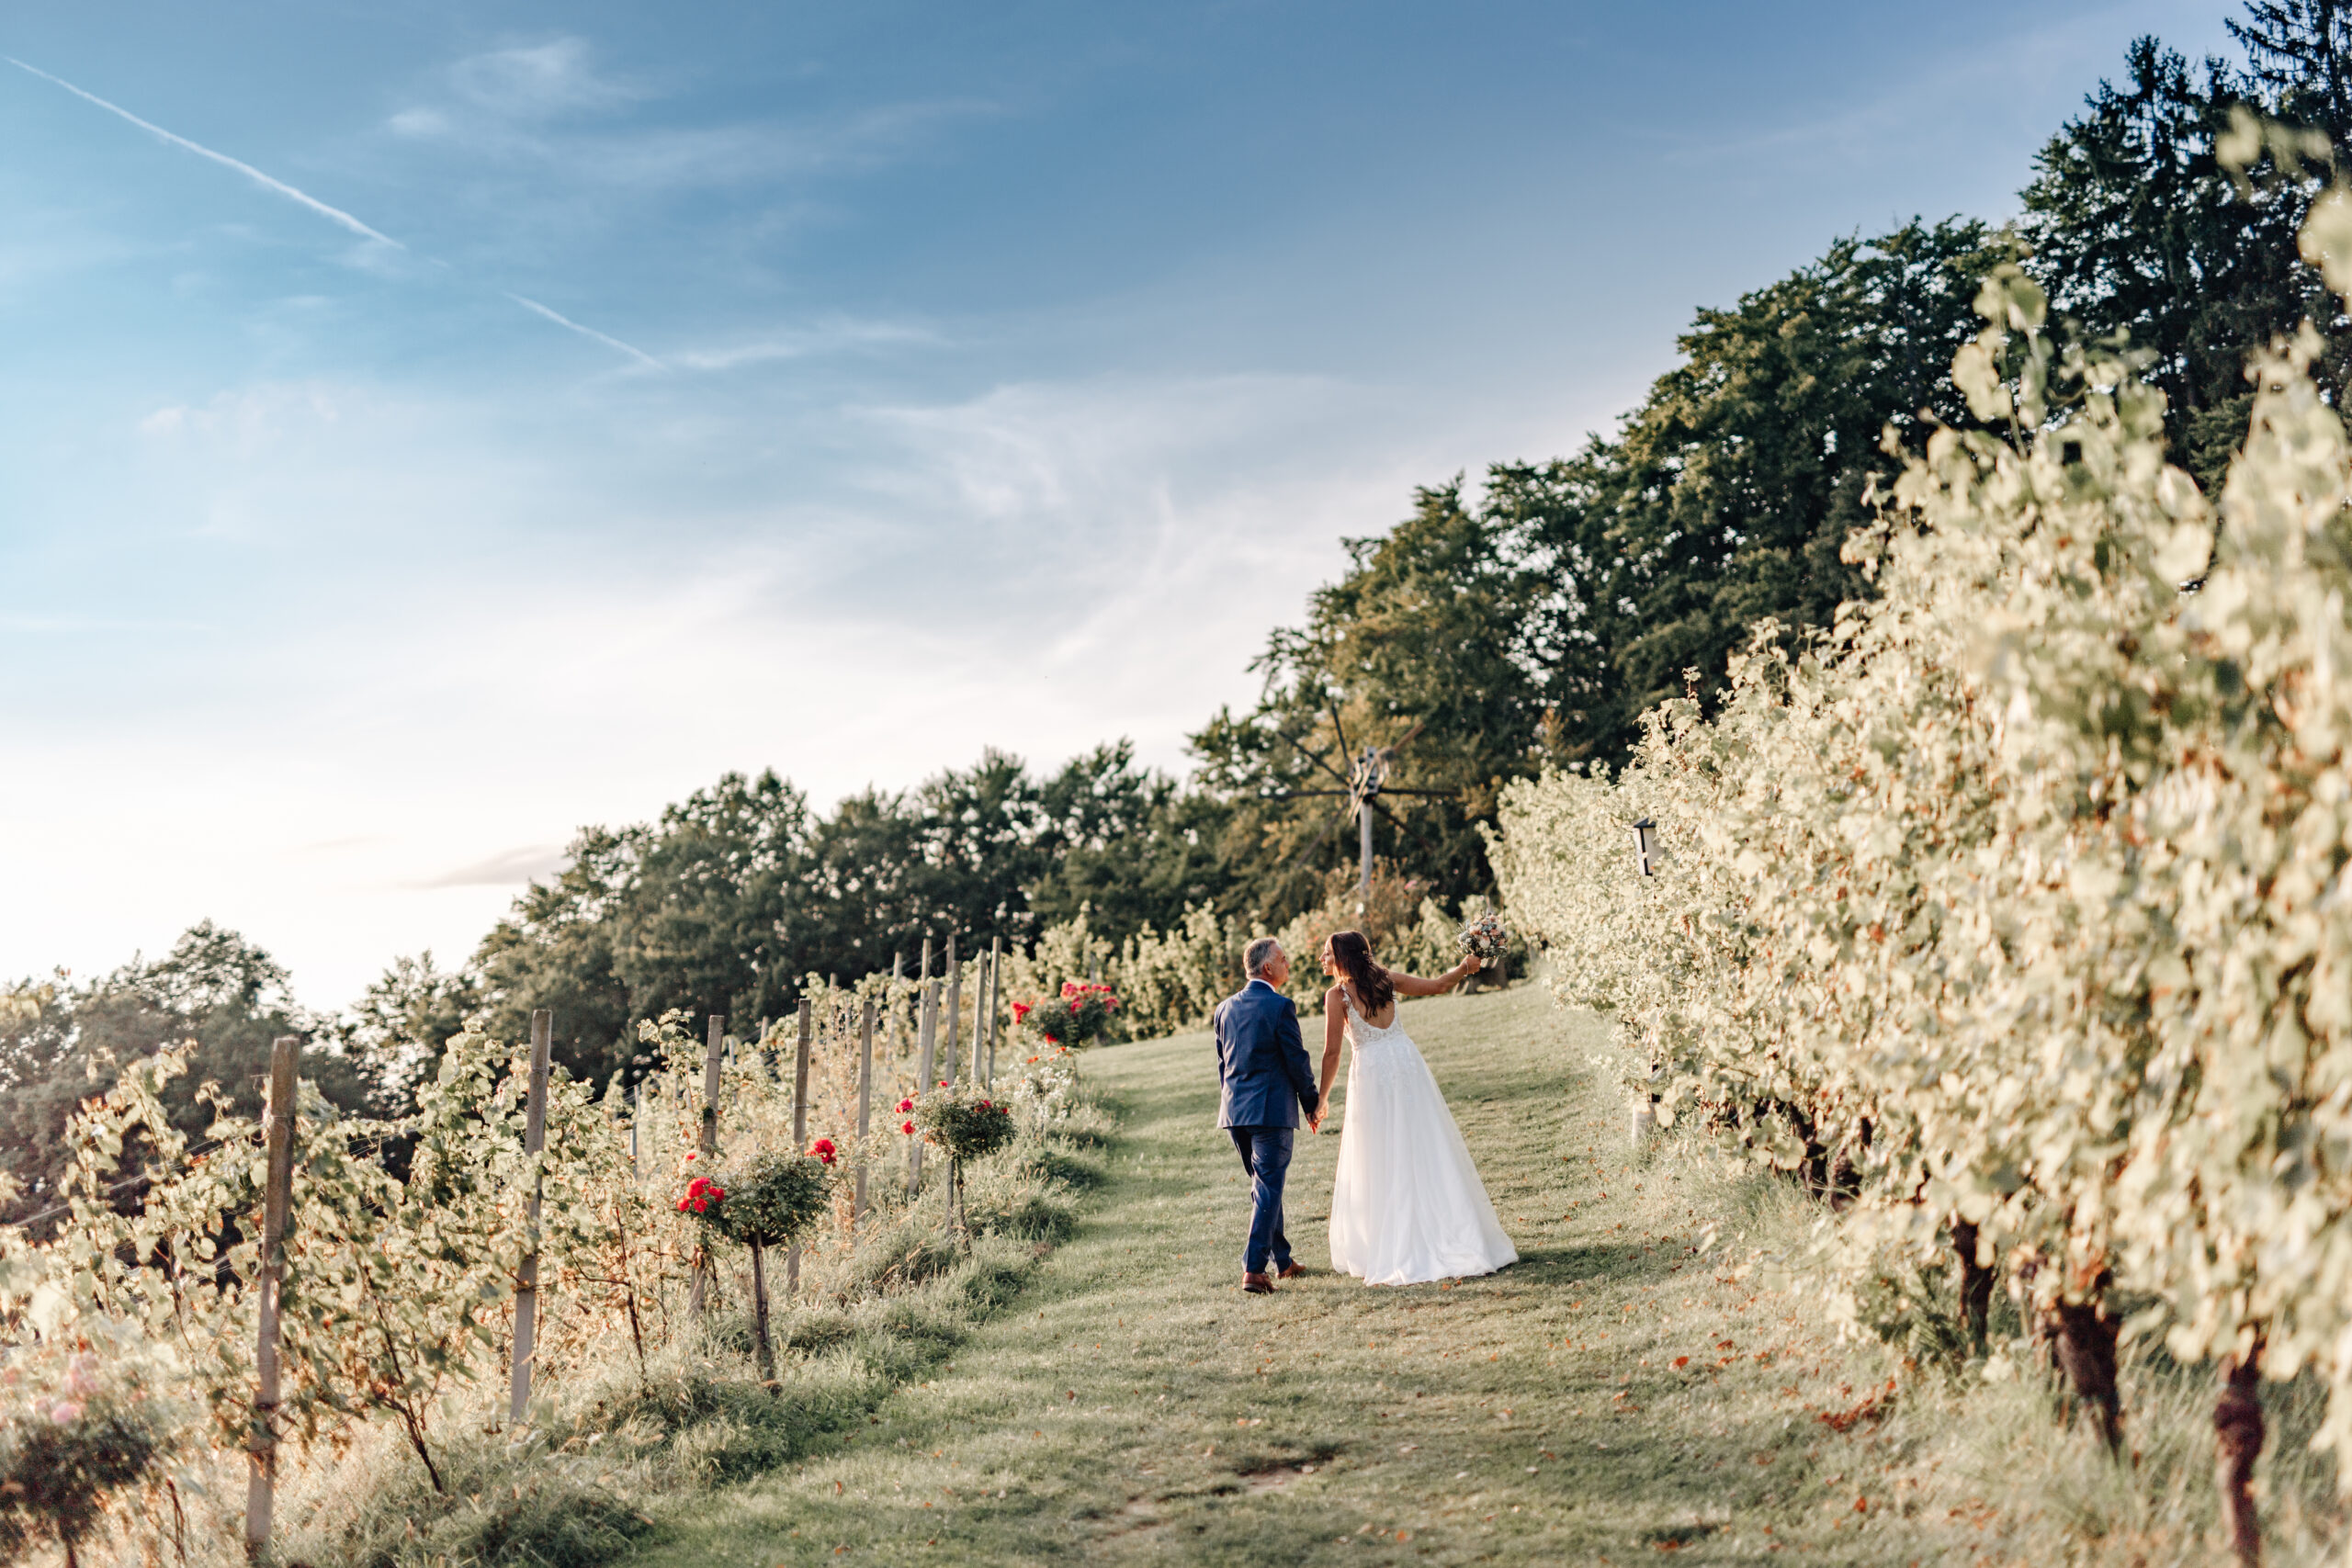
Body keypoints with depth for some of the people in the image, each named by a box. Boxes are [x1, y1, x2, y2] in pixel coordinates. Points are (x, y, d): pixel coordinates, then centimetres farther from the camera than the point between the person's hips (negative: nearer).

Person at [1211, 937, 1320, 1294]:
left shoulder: (1225, 1008, 9)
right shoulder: (1280, 1006, -11)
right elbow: (1297, 1060, -9)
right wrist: (1312, 1104, 3)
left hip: (1235, 1108, 6)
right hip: (1272, 1108, -6)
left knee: (1264, 1183, 19)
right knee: (1268, 1188, -3)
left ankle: (1281, 1260, 27)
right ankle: (1254, 1268, -11)